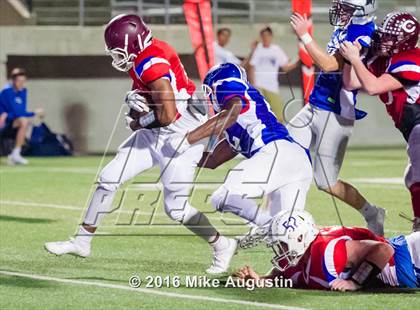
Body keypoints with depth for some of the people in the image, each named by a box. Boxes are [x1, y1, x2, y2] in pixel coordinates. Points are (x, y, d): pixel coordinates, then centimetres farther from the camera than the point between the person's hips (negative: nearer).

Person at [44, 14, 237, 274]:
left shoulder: (151, 64, -26)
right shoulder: (148, 55, 3)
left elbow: (167, 114, -30)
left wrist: (139, 123, -11)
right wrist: (134, 97, -7)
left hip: (179, 136, -10)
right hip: (155, 135, 10)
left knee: (176, 209, -4)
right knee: (109, 178, 6)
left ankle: (223, 247, 17)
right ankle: (82, 242, 17)